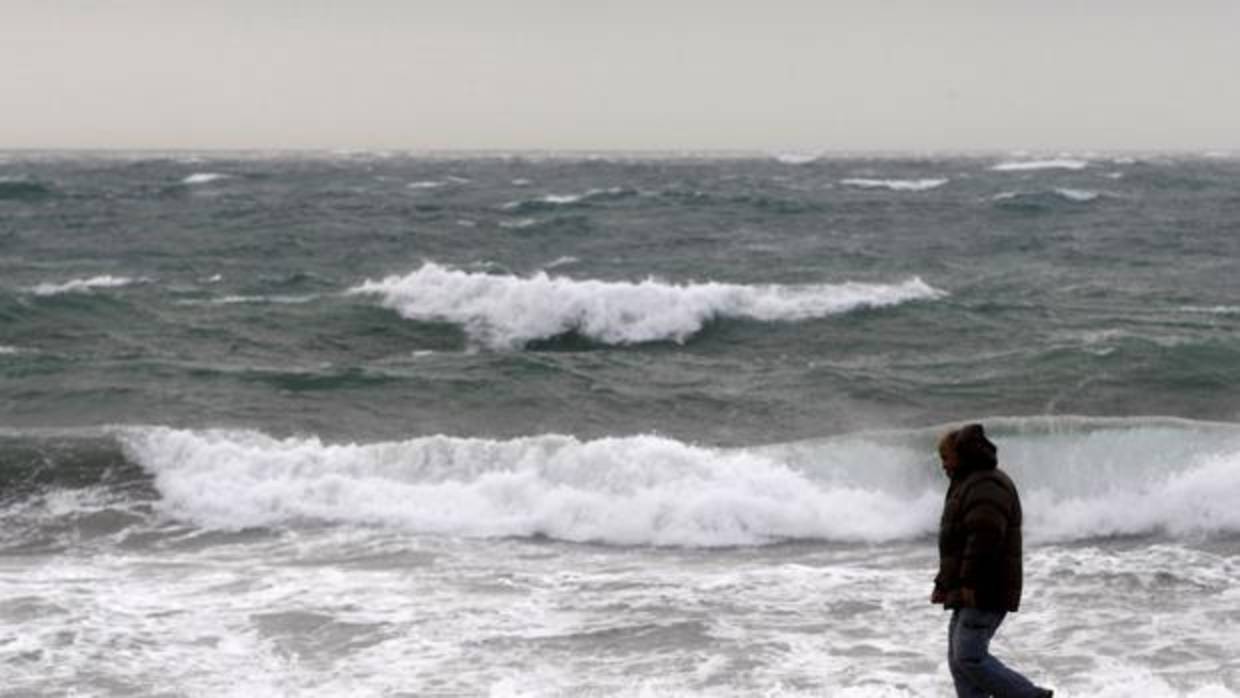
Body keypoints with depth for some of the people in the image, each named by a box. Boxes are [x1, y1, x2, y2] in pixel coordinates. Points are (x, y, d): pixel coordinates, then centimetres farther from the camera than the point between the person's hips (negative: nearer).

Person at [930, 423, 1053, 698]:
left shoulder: (987, 486, -13)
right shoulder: (967, 486, 23)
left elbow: (985, 537, -25)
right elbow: (957, 545, 28)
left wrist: (969, 582, -26)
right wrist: (942, 585, 24)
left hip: (985, 593, -11)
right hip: (969, 595, 11)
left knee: (969, 657, -14)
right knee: (958, 660, 6)